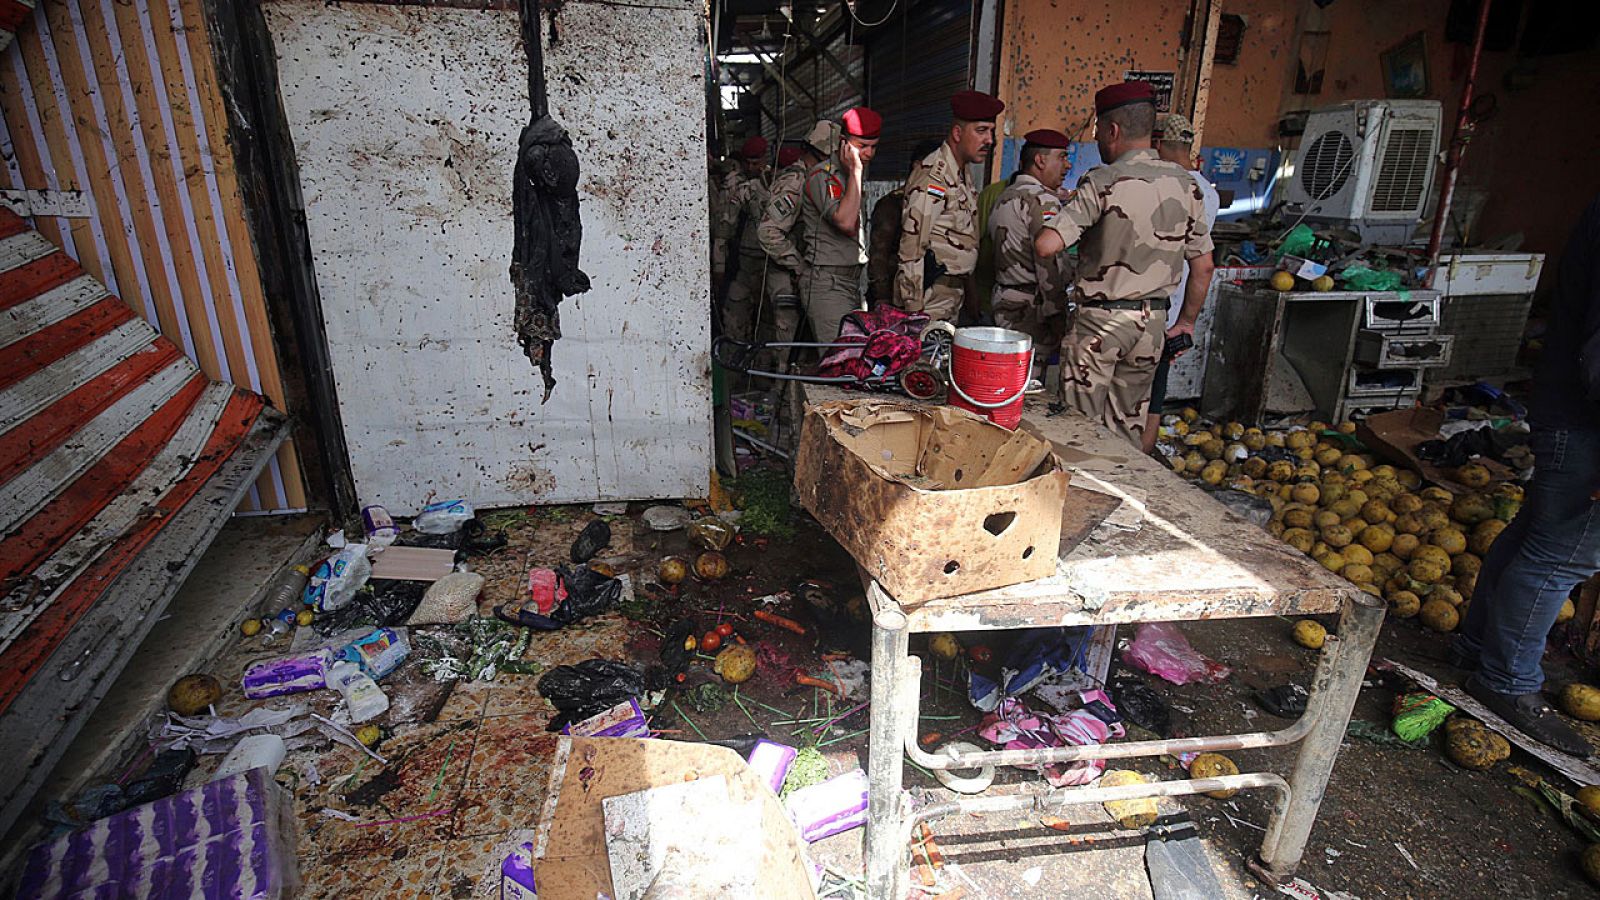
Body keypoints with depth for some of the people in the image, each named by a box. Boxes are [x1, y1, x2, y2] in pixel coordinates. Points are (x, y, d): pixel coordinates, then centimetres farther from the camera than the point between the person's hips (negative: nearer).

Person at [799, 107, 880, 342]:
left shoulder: (857, 175, 18)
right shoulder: (822, 175, -9)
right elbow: (845, 222, -25)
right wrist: (855, 171, -18)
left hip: (852, 282, 9)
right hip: (827, 284, -9)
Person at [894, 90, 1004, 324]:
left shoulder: (963, 176, 17)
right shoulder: (932, 176, -13)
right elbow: (912, 248, -18)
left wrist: (972, 294, 20)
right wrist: (914, 310, -21)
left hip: (952, 301, 9)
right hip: (929, 302, -9)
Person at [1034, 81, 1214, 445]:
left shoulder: (1103, 182, -14)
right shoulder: (1185, 184, 5)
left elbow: (1045, 246, -23)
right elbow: (1203, 266, 9)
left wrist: (1065, 209, 0)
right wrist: (1186, 322, 21)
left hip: (1100, 319, -6)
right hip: (1152, 321, 6)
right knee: (1129, 427, 16)